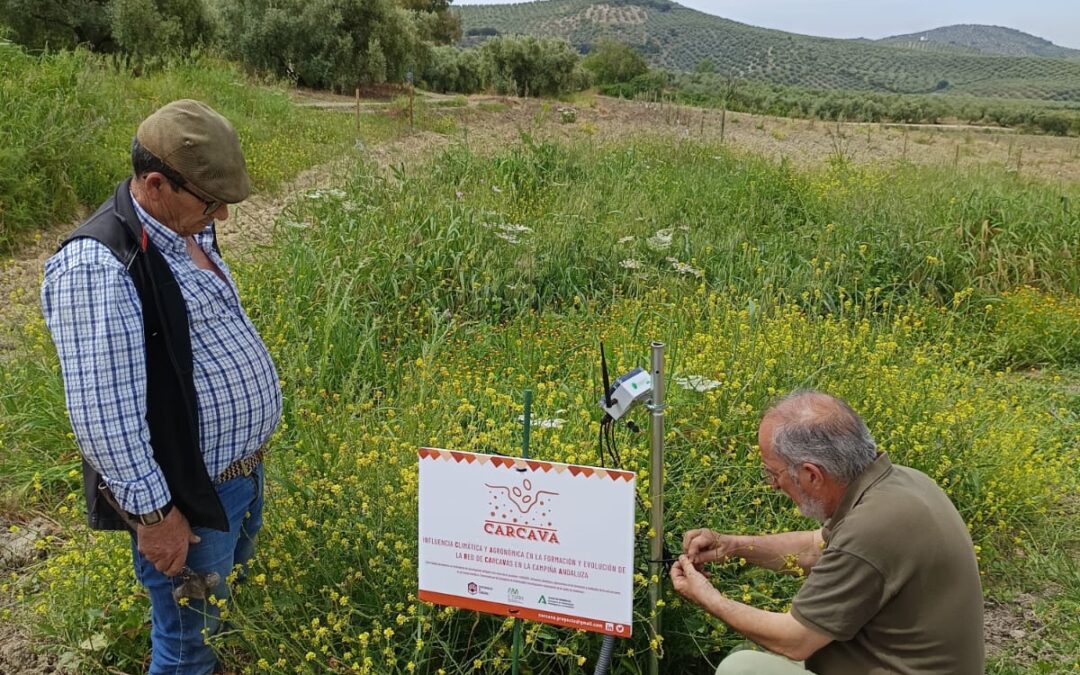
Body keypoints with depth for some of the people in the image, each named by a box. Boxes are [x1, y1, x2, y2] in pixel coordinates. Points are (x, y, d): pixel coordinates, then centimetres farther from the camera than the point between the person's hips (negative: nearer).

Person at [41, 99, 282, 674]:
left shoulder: (187, 230, 3)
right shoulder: (98, 266, -26)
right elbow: (101, 413, -26)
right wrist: (152, 513, -20)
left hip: (243, 471, 9)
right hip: (189, 499, -9)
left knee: (234, 606, 27)